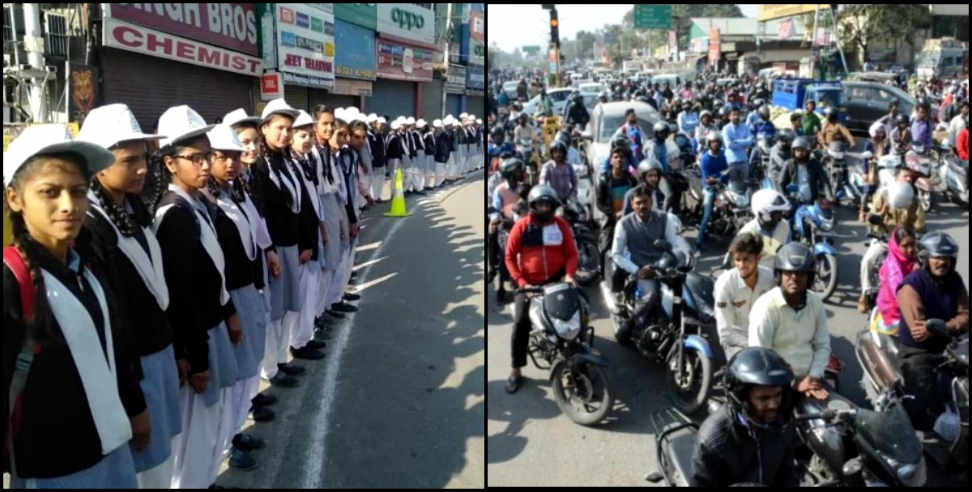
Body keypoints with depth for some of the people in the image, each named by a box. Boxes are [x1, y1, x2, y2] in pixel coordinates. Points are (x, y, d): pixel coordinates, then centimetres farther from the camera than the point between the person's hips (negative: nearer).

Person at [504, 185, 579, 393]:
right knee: (520, 324, -9)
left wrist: (569, 274, -14)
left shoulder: (560, 225, 3)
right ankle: (516, 371, 1)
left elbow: (571, 252, 4)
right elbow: (510, 257, -3)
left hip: (557, 281, 2)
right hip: (530, 284, -2)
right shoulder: (521, 226, -3)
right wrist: (521, 281, -13)